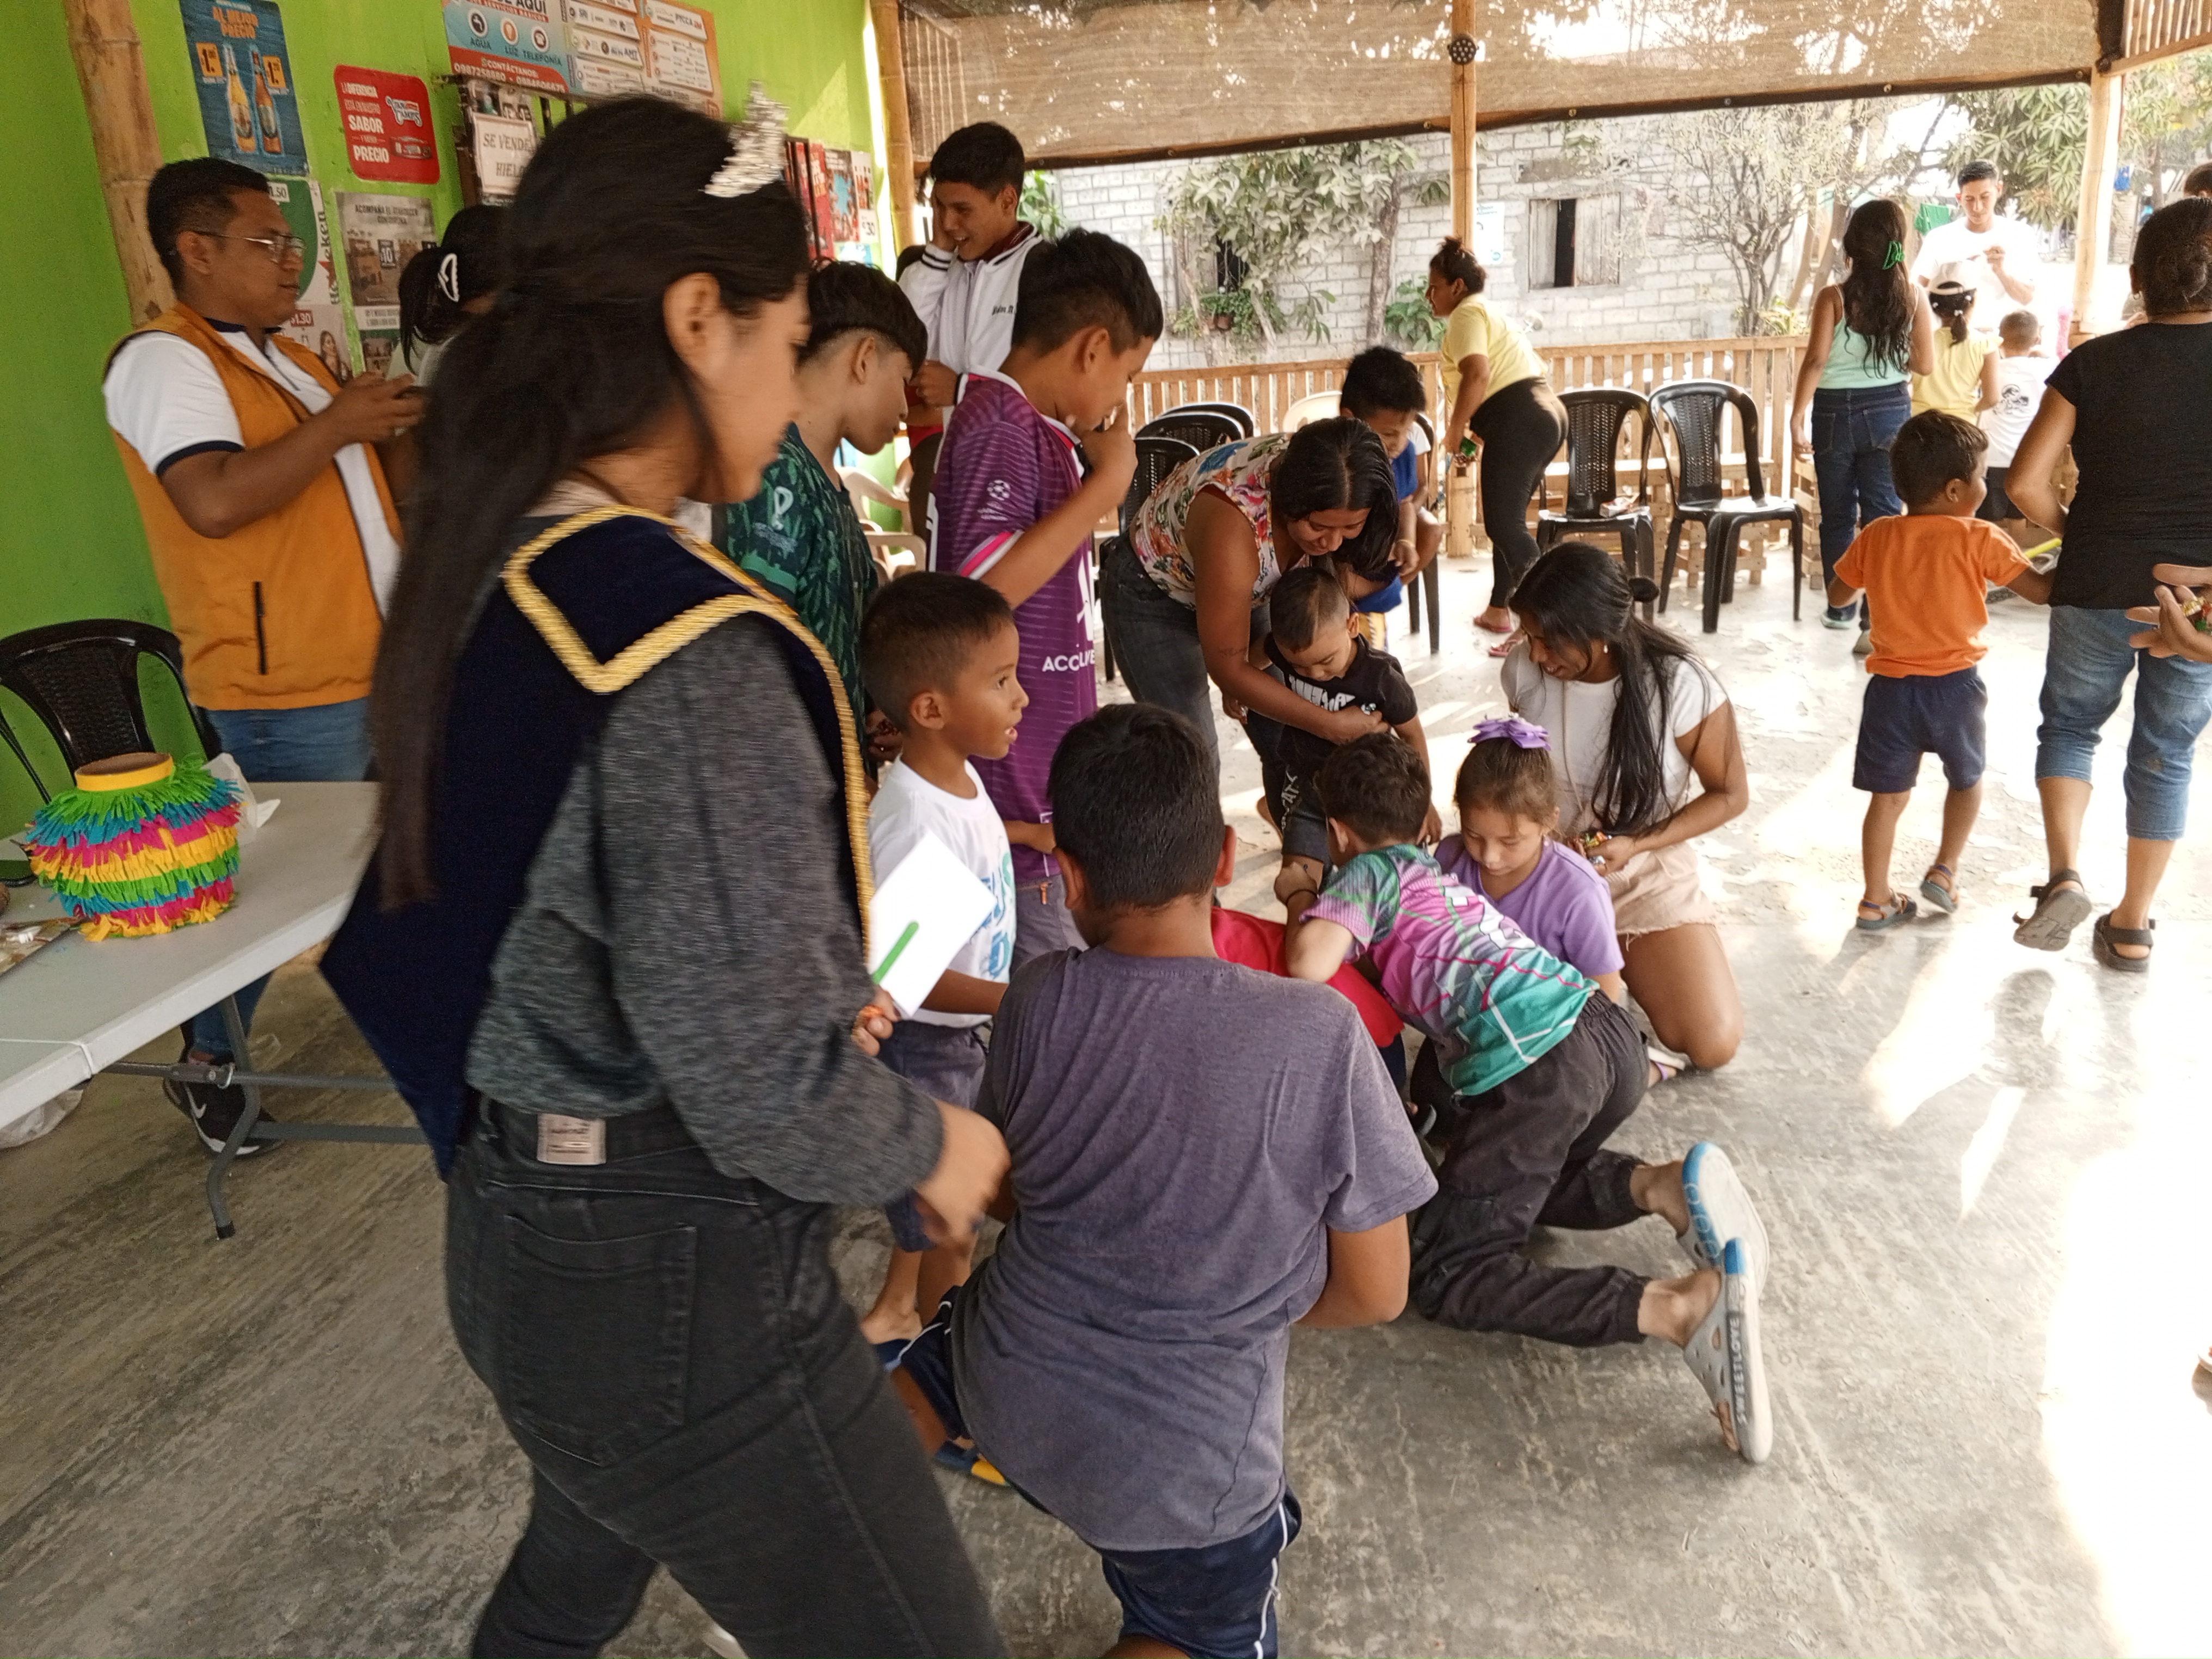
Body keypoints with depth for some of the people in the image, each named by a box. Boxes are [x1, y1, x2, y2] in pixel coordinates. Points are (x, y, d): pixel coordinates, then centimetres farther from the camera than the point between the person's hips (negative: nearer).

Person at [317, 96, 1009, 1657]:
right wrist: (931, 1143, -6)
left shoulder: (482, 576, 0)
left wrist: (817, 990, 12)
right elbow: (765, 1089, -26)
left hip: (513, 1233, 9)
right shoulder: (682, 643, -28)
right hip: (679, 1292, -9)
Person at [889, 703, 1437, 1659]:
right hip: (1187, 1463, -2)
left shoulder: (1038, 1000, -15)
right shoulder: (1320, 1035, -23)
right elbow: (1376, 1293, -11)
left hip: (1009, 1391, 3)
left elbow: (1004, 1193, 3)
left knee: (931, 1361, 37)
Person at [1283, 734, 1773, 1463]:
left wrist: (1306, 919, 13)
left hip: (1537, 1067, -9)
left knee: (1446, 1277, -4)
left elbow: (1311, 964, -11)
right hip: (1608, 1033, 9)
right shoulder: (1439, 870, 30)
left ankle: (1685, 1307, -22)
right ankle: (1665, 1187, 3)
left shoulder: (1370, 872, 8)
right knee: (1523, 1179, 33)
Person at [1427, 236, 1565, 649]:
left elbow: (1478, 375, -20)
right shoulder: (1488, 314, 28)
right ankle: (1499, 611, 27)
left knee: (1505, 525, -12)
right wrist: (1474, 431, 25)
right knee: (1505, 520, 19)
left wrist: (1454, 431, -10)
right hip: (1543, 415, 11)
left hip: (1519, 424, -11)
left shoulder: (1466, 314, -4)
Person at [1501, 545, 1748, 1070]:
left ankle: (1626, 962, 17)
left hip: (1647, 873, -2)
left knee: (1714, 1045, -16)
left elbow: (1730, 795, -9)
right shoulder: (1525, 668, -13)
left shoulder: (1680, 686, -22)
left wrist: (1637, 844, -21)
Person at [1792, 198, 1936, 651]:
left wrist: (1797, 415, -12)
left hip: (1837, 411, -2)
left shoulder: (1833, 297, -9)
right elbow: (1924, 364, 2)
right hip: (1890, 411, 2)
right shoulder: (1913, 297, -1)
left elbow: (1816, 361, -16)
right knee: (1884, 514, 3)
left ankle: (1841, 608, 20)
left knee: (1838, 514, 10)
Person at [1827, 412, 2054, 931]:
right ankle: (1944, 870, 20)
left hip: (1891, 688, 2)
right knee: (1967, 780, 25)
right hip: (1956, 687, -2)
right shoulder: (1981, 541, -11)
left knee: (1888, 796, 11)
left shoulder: (1875, 538, -2)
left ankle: (1876, 901, 13)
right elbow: (2042, 591, -11)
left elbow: (1837, 596, 11)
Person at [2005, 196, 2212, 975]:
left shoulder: (2095, 363, -7)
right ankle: (2132, 926, 20)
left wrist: (2076, 534, 6)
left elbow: (2026, 483, -11)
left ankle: (2065, 873, -1)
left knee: (2069, 726, 19)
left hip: (2098, 588, -1)